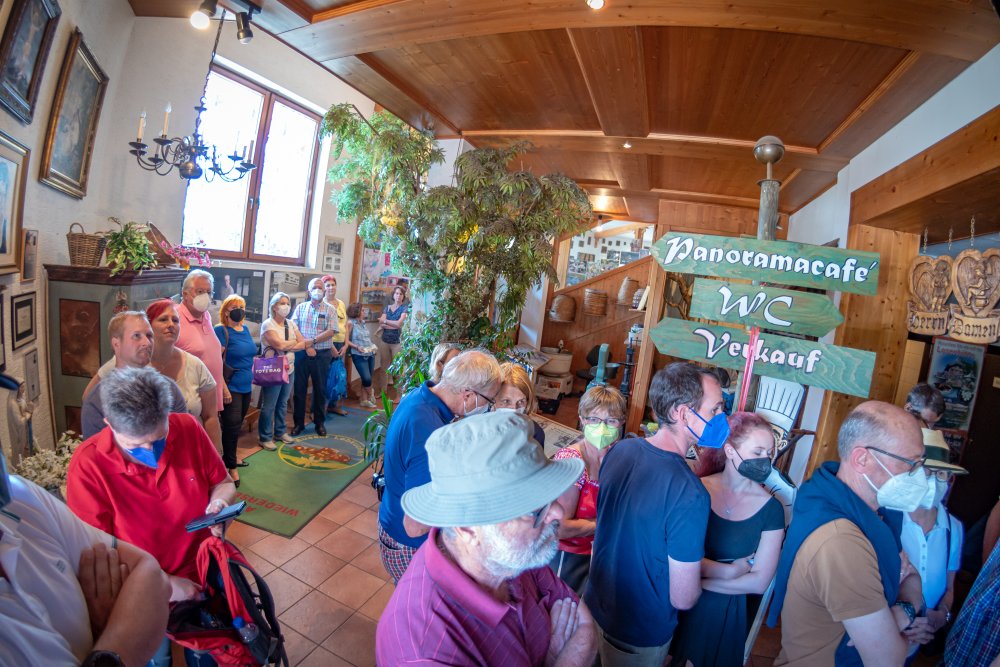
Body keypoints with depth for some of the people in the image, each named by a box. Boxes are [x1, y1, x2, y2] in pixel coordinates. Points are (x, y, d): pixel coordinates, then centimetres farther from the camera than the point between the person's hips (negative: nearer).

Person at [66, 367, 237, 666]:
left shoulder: (188, 428, -16)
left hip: (203, 574, 2)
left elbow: (223, 482, 0)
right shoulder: (87, 465, -22)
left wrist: (219, 502, -22)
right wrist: (163, 585, -19)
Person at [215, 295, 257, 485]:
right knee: (231, 425, -2)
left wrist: (252, 380, 17)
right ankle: (231, 466, 11)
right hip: (230, 387, -7)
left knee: (237, 424, 17)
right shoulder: (220, 330, -12)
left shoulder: (245, 329, 11)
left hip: (245, 386, 7)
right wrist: (223, 388, -22)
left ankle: (229, 457, 34)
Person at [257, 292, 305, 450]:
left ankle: (280, 432, 30)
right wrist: (295, 342, -6)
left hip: (289, 370, 7)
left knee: (283, 404, 17)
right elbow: (280, 344, -24)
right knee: (269, 406, 2)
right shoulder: (268, 324, -12)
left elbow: (302, 343, 2)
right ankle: (265, 437, 14)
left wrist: (287, 347, -14)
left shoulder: (291, 324, 9)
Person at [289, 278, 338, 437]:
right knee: (299, 388, 6)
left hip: (322, 354, -1)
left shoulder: (329, 310, 1)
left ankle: (319, 422, 20)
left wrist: (312, 341, -16)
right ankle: (299, 422, 18)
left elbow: (331, 331, -9)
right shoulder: (300, 307, 6)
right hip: (301, 353, 1)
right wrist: (306, 346, -13)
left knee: (320, 389, 7)